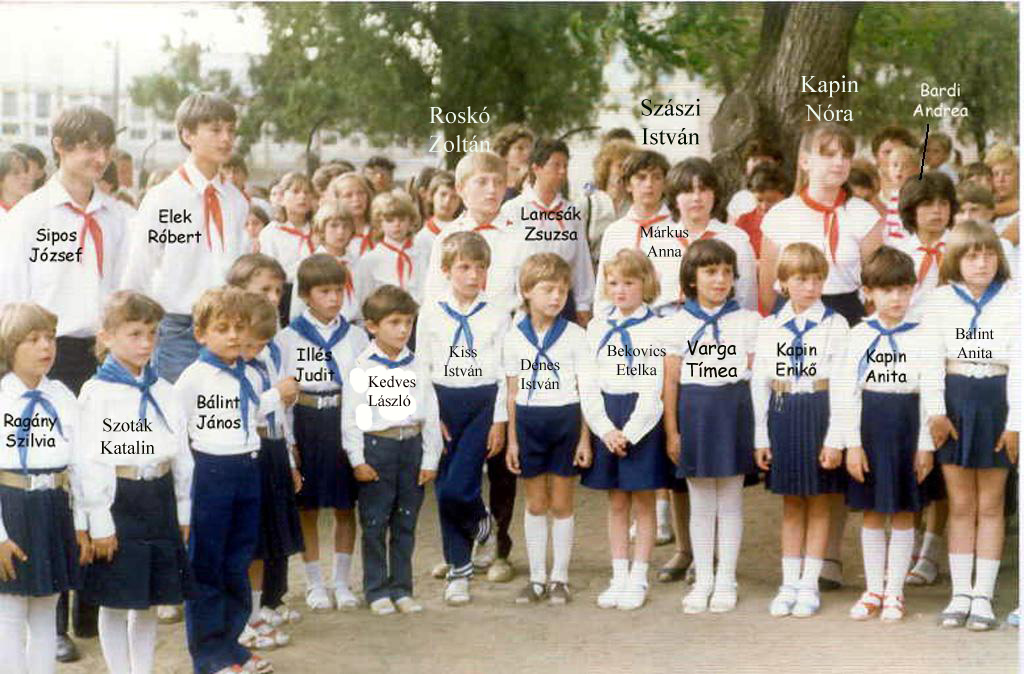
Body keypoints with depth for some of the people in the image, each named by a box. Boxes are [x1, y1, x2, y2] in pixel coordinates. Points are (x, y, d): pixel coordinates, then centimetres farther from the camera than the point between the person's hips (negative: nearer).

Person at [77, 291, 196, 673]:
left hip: (159, 500, 5)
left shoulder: (163, 392, 8)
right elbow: (91, 461, -11)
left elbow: (181, 454, 13)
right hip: (118, 500, -5)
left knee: (149, 601, 14)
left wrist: (183, 511, 11)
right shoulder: (96, 393, -8)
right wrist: (99, 523, -13)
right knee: (114, 603, 5)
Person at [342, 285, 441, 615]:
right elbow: (351, 416, -4)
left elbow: (430, 414, 7)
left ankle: (401, 588, 20)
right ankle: (377, 591, 12)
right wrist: (357, 460, -9)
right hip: (377, 444, -3)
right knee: (374, 523, 2)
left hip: (412, 444, 4)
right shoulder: (362, 367, -4)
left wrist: (430, 459, 3)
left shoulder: (415, 366, 6)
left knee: (406, 523, 10)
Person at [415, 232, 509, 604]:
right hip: (443, 403, 2)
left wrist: (499, 421, -3)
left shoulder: (496, 316, 1)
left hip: (484, 402, -2)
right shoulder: (431, 314, 4)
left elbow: (505, 371, 1)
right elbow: (421, 368, 5)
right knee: (444, 492, 4)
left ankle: (483, 524, 18)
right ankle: (458, 569, 15)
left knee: (456, 488, -15)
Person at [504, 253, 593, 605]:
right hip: (528, 422, 2)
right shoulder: (515, 337, 3)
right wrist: (512, 440, 5)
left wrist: (585, 438, -6)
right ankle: (537, 578, 19)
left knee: (561, 504, 5)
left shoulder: (575, 335, -3)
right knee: (535, 505, 9)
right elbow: (513, 392, 7)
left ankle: (559, 577, 16)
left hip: (566, 420, -2)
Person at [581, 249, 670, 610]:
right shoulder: (597, 327, 7)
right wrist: (606, 430, -8)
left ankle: (638, 580, 11)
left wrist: (628, 432, -15)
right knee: (616, 503, 10)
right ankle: (618, 577, 18)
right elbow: (589, 384, 3)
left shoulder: (655, 329, -5)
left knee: (643, 503, 4)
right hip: (605, 424, 4)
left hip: (642, 420, -4)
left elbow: (653, 387, -9)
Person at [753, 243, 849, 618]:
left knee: (818, 504, 6)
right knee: (791, 504, 11)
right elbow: (759, 383, 7)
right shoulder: (769, 327, 6)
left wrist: (835, 439, -12)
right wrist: (761, 437, 3)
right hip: (782, 415, 3)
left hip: (819, 413, -3)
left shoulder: (834, 325, -4)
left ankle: (809, 585, 14)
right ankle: (789, 584, 19)